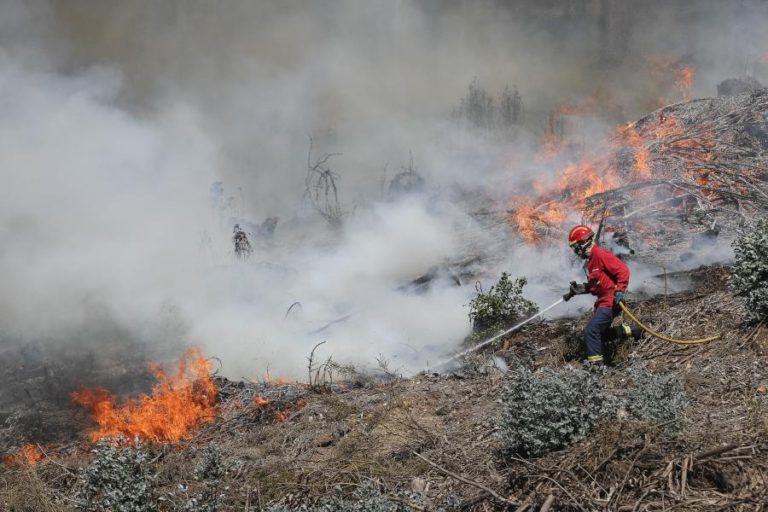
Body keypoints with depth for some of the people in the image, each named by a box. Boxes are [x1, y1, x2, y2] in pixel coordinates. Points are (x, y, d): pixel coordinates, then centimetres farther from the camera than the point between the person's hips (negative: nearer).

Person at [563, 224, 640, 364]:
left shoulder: (600, 254, -14)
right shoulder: (591, 260, 18)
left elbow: (623, 270, -19)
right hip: (603, 301, 11)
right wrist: (580, 289, 11)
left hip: (610, 302, -11)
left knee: (591, 331, -16)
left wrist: (619, 291, -25)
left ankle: (595, 363, -13)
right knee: (600, 334, 15)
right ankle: (631, 331, 24)